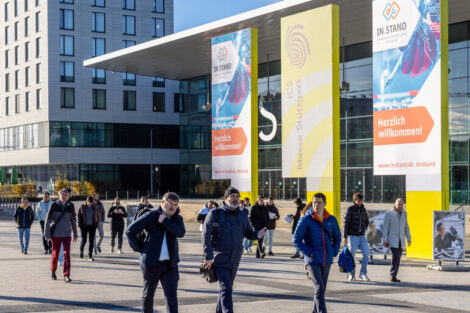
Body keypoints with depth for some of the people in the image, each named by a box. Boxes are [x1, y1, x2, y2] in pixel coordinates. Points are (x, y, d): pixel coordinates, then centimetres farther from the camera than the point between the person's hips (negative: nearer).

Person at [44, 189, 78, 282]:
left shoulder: (70, 206, 1)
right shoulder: (54, 205, -6)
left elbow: (73, 220, 12)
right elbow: (48, 221, -3)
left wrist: (75, 234, 15)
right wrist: (47, 235, -7)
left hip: (67, 234, 1)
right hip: (56, 234, -1)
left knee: (67, 254, -10)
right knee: (55, 253, 9)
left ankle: (67, 275, -12)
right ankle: (53, 271, 32)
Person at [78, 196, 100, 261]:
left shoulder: (95, 207, 1)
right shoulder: (82, 207, -3)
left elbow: (99, 216, 13)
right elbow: (79, 216, 3)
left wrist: (97, 224, 4)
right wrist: (80, 225, -4)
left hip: (92, 226, 1)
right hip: (84, 226, -1)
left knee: (91, 241, -2)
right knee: (84, 240, -3)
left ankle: (90, 256, 2)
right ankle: (81, 250, 29)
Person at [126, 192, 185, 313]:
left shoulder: (177, 219, 8)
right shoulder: (151, 216, -3)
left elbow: (181, 233, -14)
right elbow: (130, 231, -4)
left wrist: (164, 221, -17)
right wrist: (139, 249, -4)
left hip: (170, 264, 2)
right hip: (151, 263, -1)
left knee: (171, 295, -7)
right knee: (148, 294, 13)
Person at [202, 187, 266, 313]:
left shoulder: (242, 216, 7)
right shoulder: (215, 214, -8)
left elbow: (248, 233, 14)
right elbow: (206, 235, -12)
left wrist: (257, 234, -11)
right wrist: (208, 257, -18)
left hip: (234, 260, 6)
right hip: (219, 260, -6)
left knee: (227, 288, 17)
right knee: (226, 289, -16)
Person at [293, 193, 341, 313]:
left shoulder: (331, 220, 5)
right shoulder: (306, 220, -8)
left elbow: (337, 237, 20)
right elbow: (296, 239, -6)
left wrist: (334, 252, 6)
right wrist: (309, 252, -12)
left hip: (327, 260, 5)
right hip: (312, 260, -5)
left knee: (321, 289, 13)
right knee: (319, 288, -15)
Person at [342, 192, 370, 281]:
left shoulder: (363, 209, 9)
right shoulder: (350, 209, -5)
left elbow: (367, 221, 25)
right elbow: (346, 223, -7)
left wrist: (364, 229, 8)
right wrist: (345, 237, -10)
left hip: (362, 236, 4)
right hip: (352, 236, -4)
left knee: (366, 254, -5)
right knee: (351, 255, -1)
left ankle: (363, 273, 7)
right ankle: (351, 274, 13)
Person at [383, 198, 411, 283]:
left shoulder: (404, 213, 7)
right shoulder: (389, 213, -9)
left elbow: (406, 227, 13)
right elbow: (385, 227, -10)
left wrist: (409, 239, 8)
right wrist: (385, 240, -15)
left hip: (401, 240, 5)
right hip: (392, 239, -5)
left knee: (398, 258, 6)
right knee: (395, 257, -19)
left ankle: (393, 276, 15)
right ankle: (393, 275, -11)